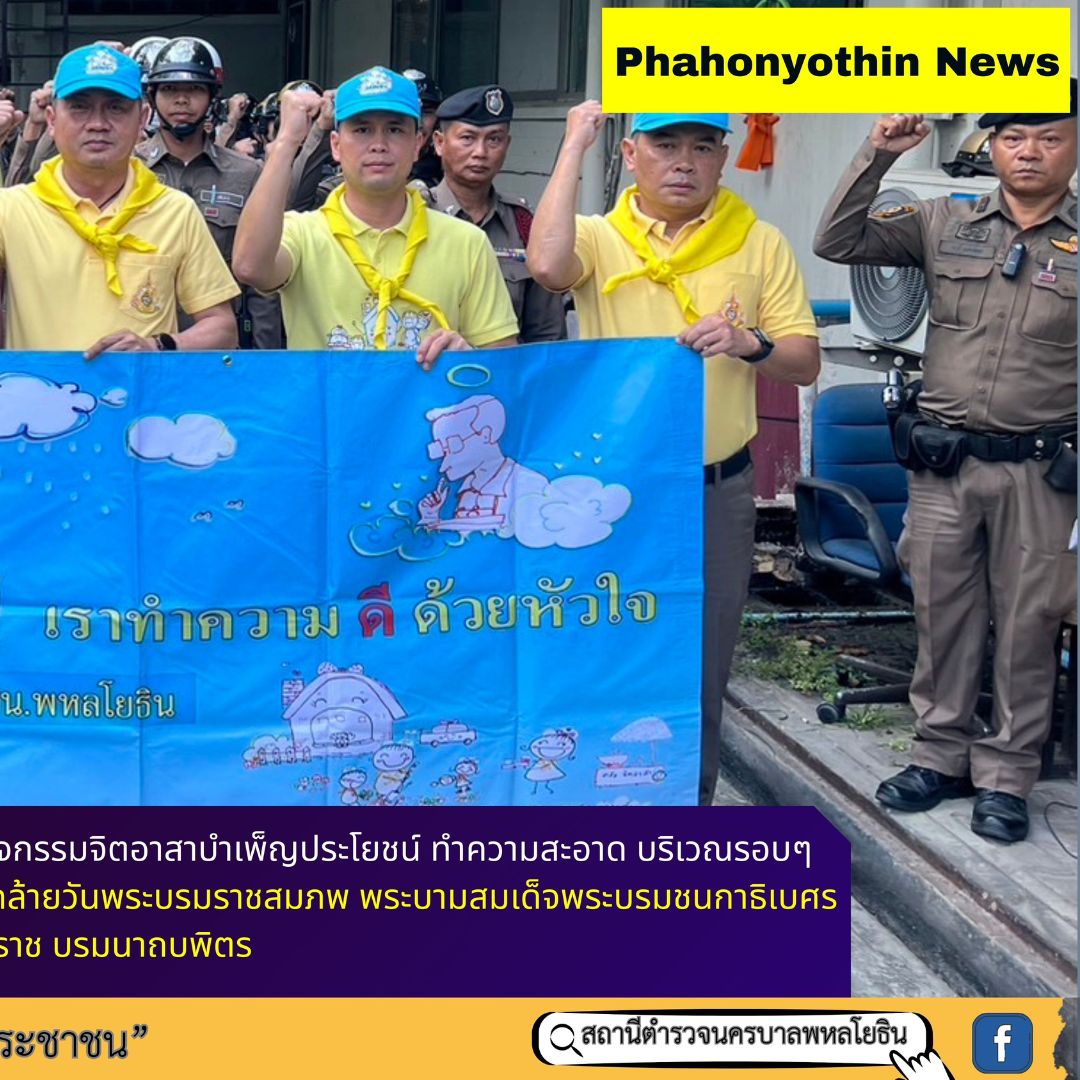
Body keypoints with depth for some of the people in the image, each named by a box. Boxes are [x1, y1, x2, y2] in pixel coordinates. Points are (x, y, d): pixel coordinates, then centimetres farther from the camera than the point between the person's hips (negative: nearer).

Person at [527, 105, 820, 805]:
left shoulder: (761, 245, 4)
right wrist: (574, 146, -15)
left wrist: (749, 344, -20)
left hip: (719, 491, 1)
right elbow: (548, 265, -24)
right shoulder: (598, 237, 0)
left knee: (702, 668, 12)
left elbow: (805, 362, 1)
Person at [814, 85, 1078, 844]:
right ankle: (942, 756, 28)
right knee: (941, 616, 12)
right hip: (942, 464, 2)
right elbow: (837, 243, 1)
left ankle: (1006, 775, 21)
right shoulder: (943, 225, 4)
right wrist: (877, 156, -9)